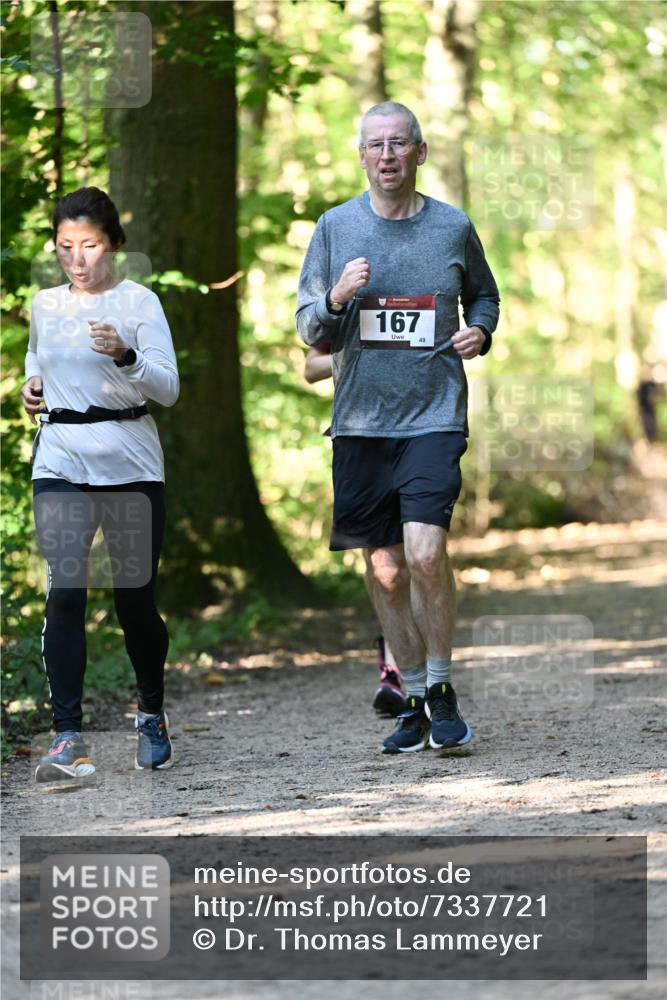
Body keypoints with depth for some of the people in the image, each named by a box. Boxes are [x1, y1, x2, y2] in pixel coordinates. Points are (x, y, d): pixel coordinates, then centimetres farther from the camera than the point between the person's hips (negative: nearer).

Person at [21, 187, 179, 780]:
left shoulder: (139, 302, -2)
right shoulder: (44, 305, 10)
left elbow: (169, 389, -7)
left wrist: (125, 356, -24)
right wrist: (33, 387, 11)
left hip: (130, 464, -2)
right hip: (60, 464, 2)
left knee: (135, 598, 4)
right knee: (65, 593, -12)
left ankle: (153, 716, 29)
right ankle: (68, 739, -15)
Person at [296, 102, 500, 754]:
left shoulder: (454, 228, 4)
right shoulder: (335, 228, 4)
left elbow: (484, 293, 23)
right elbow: (308, 330, 6)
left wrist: (479, 331, 2)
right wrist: (336, 298, -14)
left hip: (434, 416, -2)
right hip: (361, 421, 2)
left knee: (425, 552, -18)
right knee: (384, 569, 6)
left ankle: (441, 688, 0)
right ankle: (414, 700, 20)